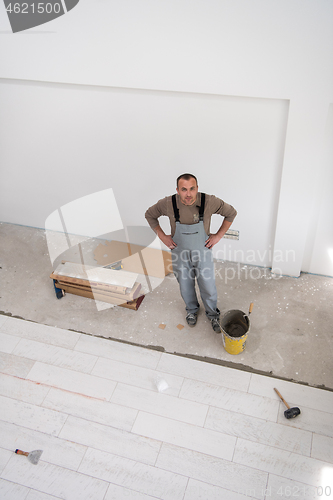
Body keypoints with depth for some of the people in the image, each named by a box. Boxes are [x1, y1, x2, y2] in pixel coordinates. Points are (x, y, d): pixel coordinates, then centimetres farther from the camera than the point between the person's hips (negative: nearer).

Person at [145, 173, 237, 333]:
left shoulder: (209, 202, -24)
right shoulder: (168, 204, -22)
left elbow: (231, 213, -7)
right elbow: (150, 215, -2)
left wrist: (219, 235, -10)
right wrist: (162, 236, -6)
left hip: (203, 253, -1)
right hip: (180, 253, 1)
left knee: (208, 286, 14)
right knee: (186, 286, 21)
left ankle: (212, 314, 43)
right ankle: (192, 310, 51)